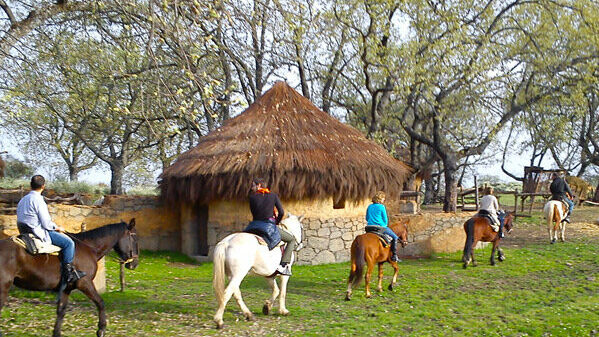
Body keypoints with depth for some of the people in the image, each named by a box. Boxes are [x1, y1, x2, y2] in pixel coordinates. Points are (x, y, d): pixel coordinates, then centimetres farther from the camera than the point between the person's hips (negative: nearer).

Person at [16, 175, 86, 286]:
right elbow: (46, 224, -19)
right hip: (38, 233, -10)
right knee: (68, 242, -9)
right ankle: (68, 273, -6)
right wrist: (58, 228, 1)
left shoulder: (23, 200, 12)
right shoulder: (38, 200, -17)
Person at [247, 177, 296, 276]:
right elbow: (281, 212, 0)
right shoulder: (273, 195, 5)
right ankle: (283, 265, -4)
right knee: (292, 239, 12)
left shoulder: (252, 197, 7)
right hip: (270, 225, -3)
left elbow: (253, 213, 12)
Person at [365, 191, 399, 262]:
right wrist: (385, 225, 14)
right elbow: (385, 219, -4)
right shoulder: (381, 207, -10)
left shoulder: (369, 206, 8)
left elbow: (367, 218, 14)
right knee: (395, 237, 8)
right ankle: (394, 255, 1)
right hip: (381, 227, -6)